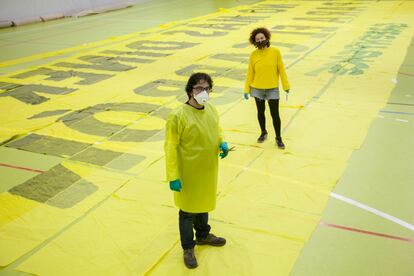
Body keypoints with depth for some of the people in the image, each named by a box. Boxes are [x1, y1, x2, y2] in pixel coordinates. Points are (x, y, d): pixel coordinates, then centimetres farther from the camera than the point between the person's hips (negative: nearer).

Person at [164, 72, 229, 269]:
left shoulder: (212, 110, -2)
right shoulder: (178, 116, -22)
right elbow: (171, 148, -18)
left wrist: (222, 142, -6)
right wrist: (173, 176, -18)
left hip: (209, 171, 6)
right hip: (188, 174, -6)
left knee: (204, 204, 26)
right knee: (188, 211, 12)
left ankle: (203, 235, 50)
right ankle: (188, 248, 32)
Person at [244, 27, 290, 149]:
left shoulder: (275, 52, -8)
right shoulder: (253, 55, -4)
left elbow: (281, 69, -4)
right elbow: (250, 73, 1)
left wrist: (286, 85, -2)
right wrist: (247, 89, 2)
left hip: (272, 89, -2)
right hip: (257, 89, 2)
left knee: (275, 114, 3)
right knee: (260, 112, 17)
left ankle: (278, 138, 21)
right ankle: (263, 133, 39)